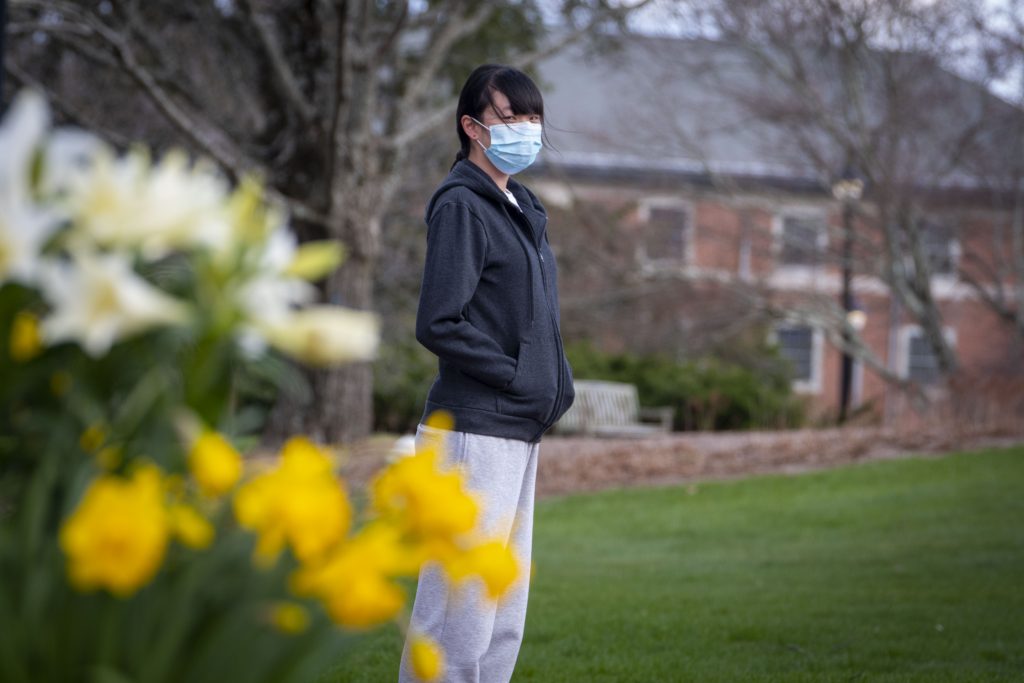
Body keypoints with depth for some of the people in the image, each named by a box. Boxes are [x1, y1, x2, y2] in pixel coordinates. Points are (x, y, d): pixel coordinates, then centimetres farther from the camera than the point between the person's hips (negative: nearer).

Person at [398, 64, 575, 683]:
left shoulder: (522, 209, 18)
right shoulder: (461, 205, -10)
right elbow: (439, 325, -18)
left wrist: (558, 379, 9)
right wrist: (519, 379, -15)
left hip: (521, 430, 10)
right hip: (477, 429, -10)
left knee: (506, 614, 13)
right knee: (460, 607, -9)